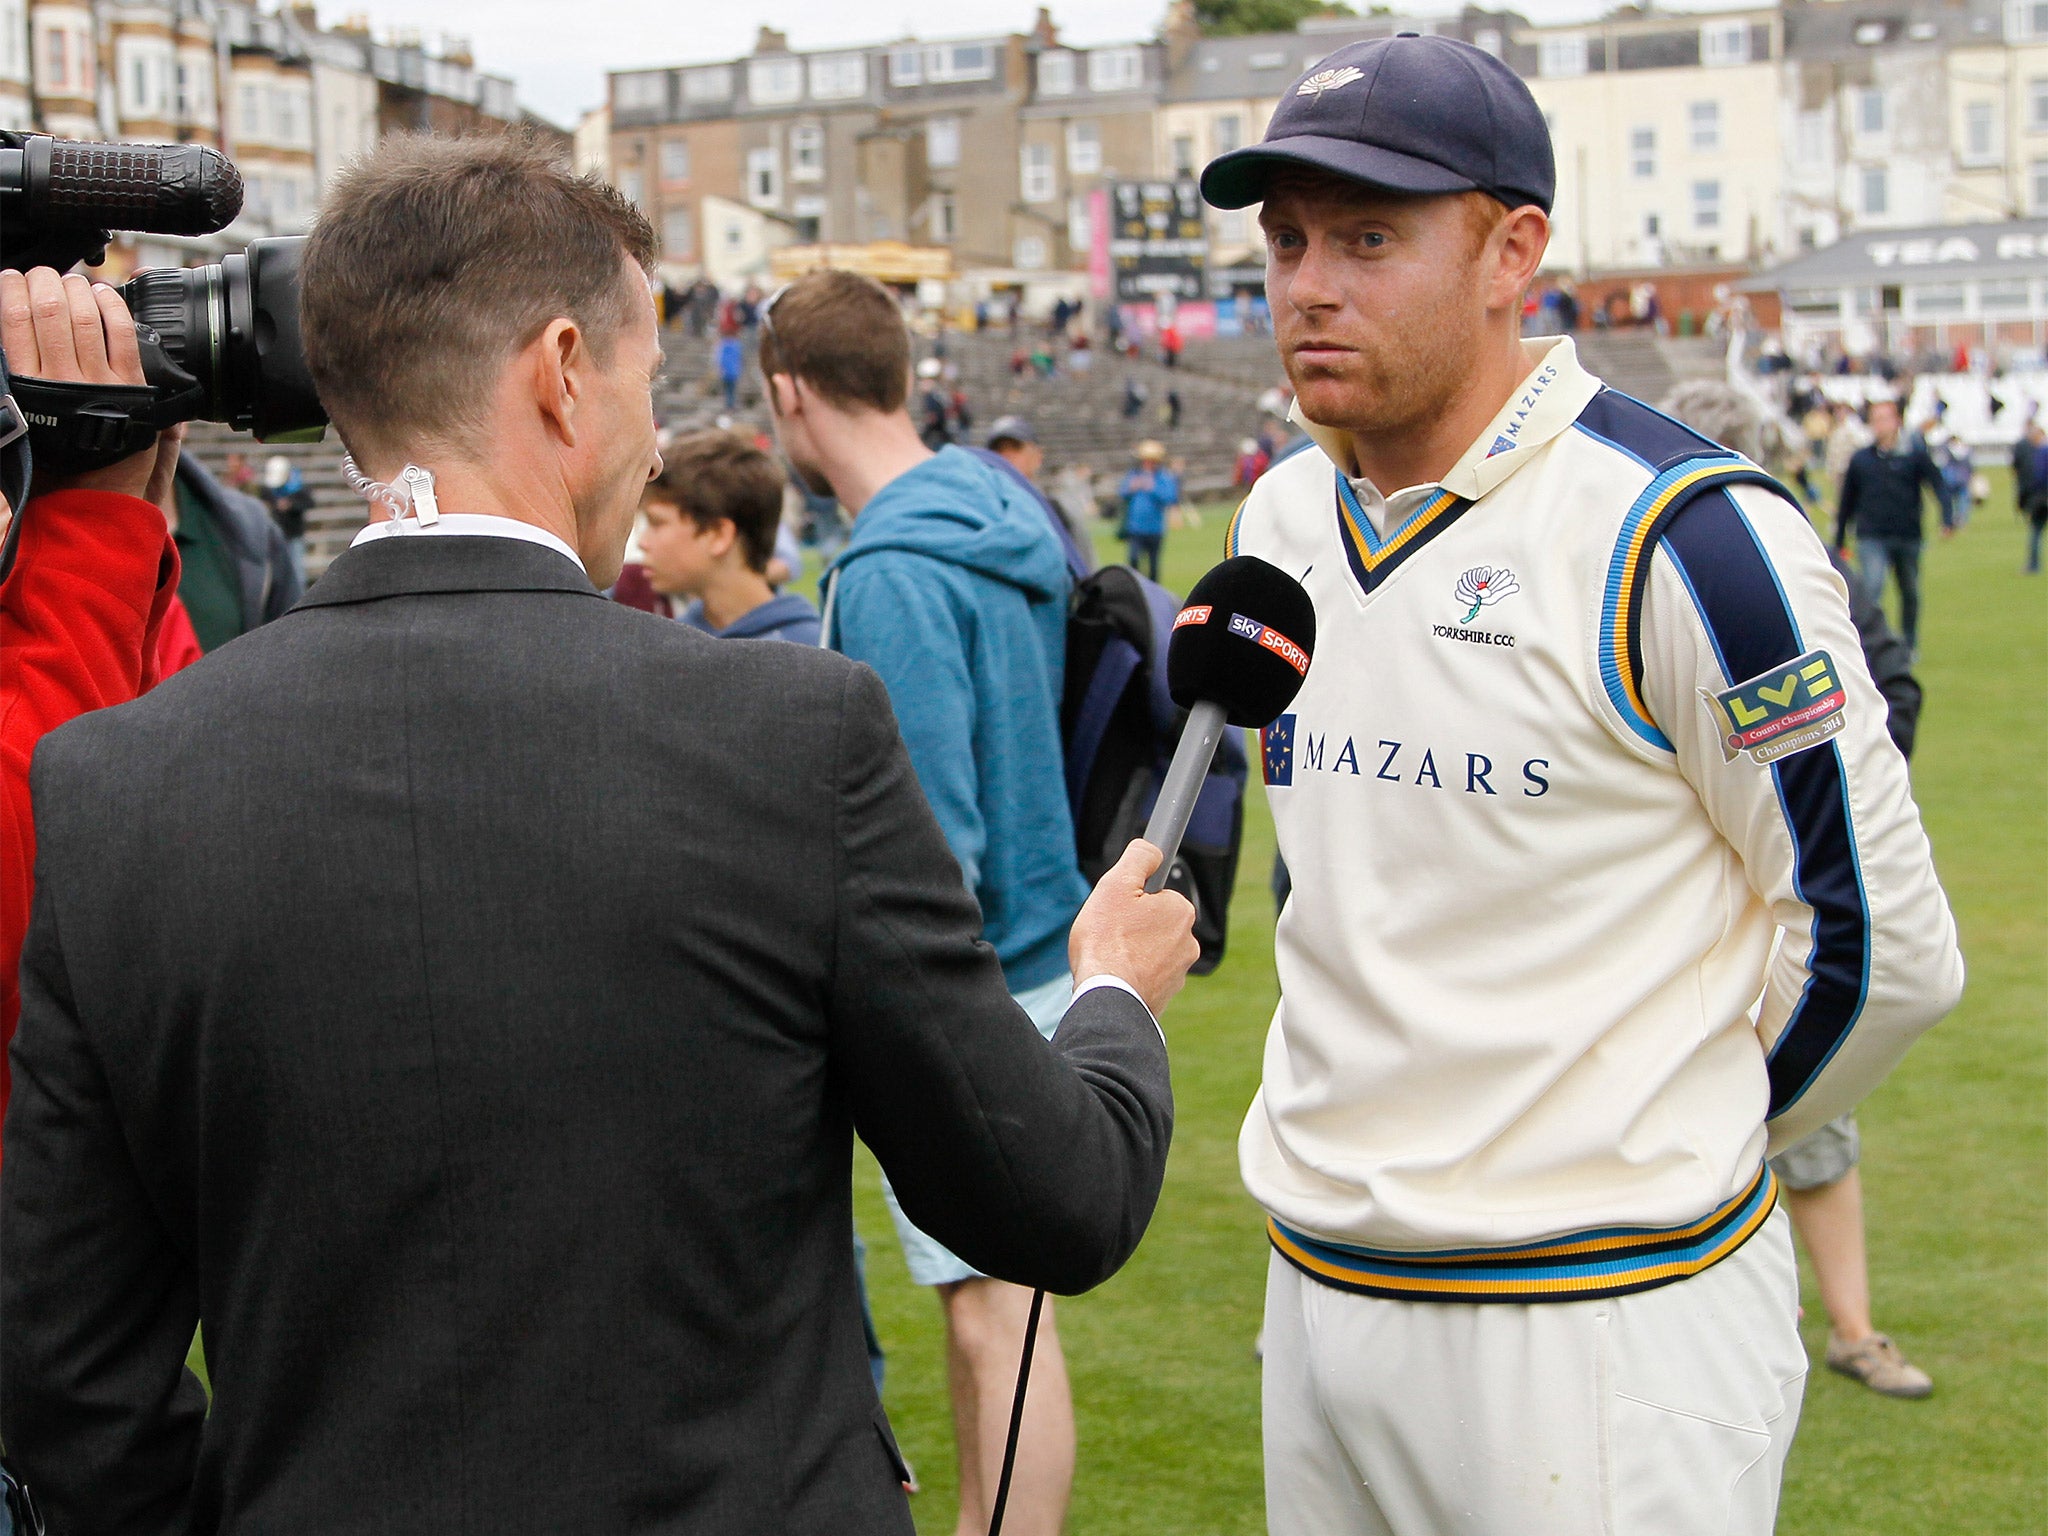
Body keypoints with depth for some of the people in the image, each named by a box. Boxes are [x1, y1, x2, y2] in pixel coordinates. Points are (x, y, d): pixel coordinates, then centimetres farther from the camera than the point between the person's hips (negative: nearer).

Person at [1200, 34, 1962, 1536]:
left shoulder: (1685, 537, -15)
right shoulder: (1279, 522, 7)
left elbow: (1879, 942, -10)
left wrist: (1659, 1149, 2)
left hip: (1594, 1322, -6)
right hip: (1316, 1290, 7)